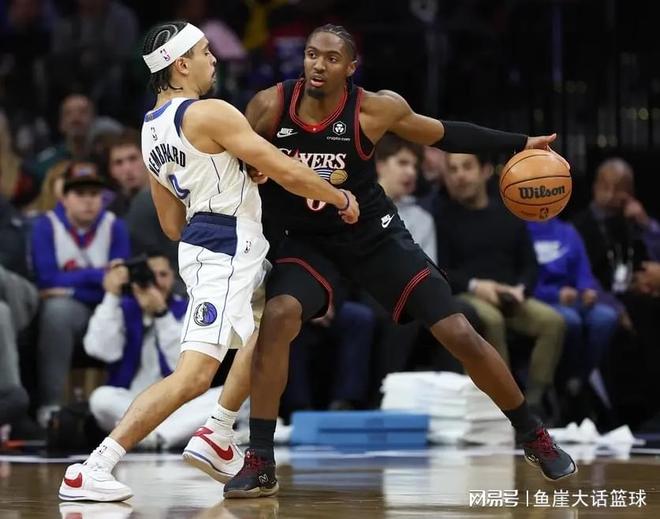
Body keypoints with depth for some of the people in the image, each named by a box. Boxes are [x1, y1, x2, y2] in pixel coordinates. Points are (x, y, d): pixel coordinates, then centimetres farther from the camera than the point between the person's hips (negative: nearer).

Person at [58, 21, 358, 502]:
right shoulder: (208, 113, -15)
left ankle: (216, 437, 24)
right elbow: (288, 172, -13)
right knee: (193, 375, -16)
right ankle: (92, 470, -21)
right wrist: (342, 199, 1)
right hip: (227, 251, -10)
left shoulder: (151, 128, 12)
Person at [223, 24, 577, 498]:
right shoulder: (269, 107, -17)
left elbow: (444, 135, -2)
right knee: (278, 317, -29)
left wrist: (519, 144, -1)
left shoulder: (374, 110, -18)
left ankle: (535, 437, 17)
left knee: (459, 334, -4)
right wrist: (250, 172, -26)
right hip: (310, 240, 1)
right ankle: (260, 465, -21)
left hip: (376, 236, 0)